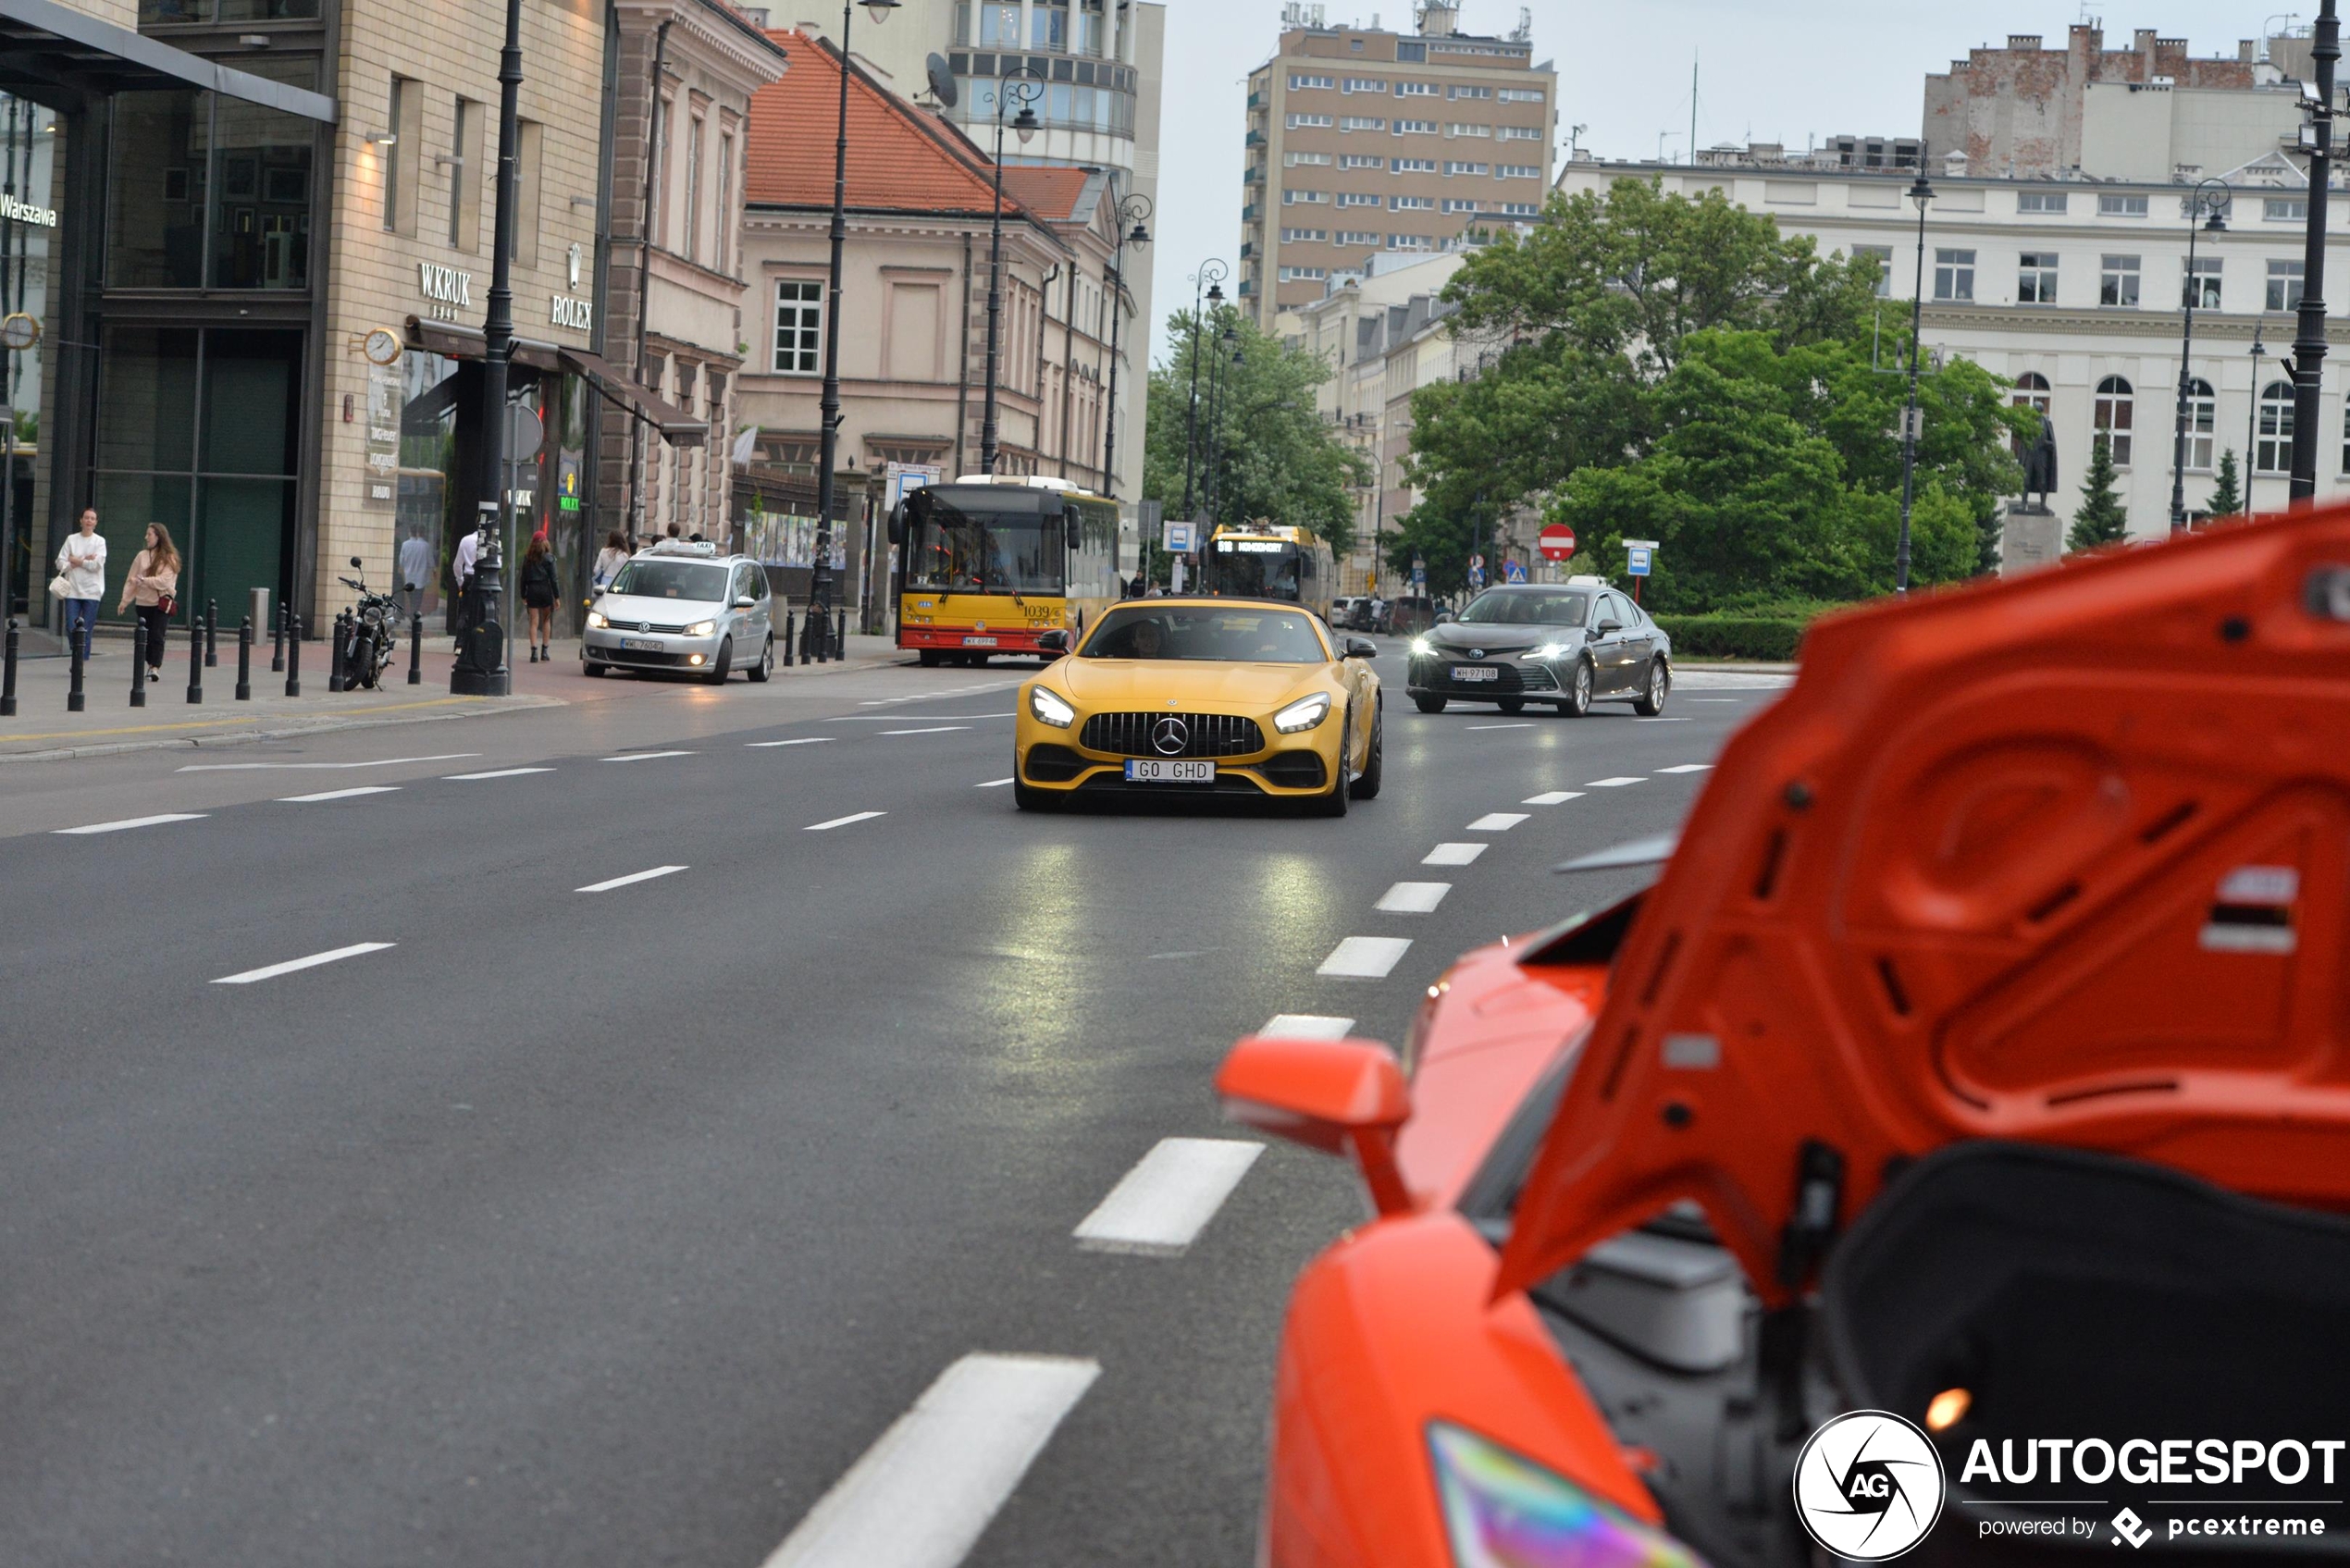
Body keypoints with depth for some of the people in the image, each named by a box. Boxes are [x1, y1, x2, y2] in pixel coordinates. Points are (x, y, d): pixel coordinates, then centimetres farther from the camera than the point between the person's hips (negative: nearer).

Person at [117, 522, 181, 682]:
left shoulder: (169, 558, -4)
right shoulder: (142, 556, 7)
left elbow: (164, 581, -15)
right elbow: (131, 579, 9)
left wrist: (143, 580, -20)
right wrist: (125, 600, 7)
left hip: (161, 603, -4)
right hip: (143, 603, 4)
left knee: (157, 636, -12)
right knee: (146, 636, 7)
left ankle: (155, 668, -16)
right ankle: (151, 665, 20)